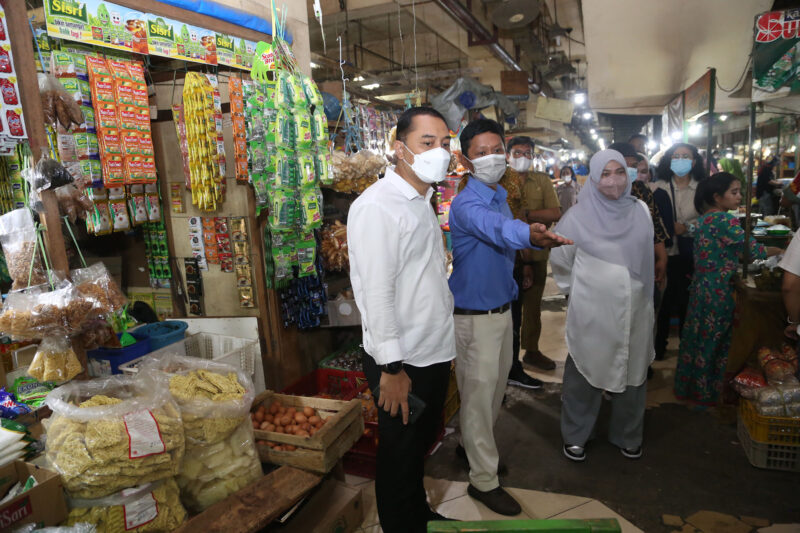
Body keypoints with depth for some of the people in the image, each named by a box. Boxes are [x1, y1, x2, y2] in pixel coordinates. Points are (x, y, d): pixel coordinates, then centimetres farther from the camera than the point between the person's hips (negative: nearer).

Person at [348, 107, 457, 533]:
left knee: (421, 443, 25)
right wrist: (392, 368, -22)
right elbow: (376, 293, -24)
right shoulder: (377, 206, -20)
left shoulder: (422, 201, 11)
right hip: (402, 361, -9)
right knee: (400, 455, 11)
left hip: (435, 353, 9)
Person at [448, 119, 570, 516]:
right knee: (478, 395, 3)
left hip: (502, 309, 9)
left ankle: (476, 445, 45)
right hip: (475, 316, -9)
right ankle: (483, 480, 18)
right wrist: (529, 235, -65)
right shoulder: (466, 205, -21)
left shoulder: (501, 197, 8)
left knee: (496, 388, 22)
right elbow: (496, 227, -45)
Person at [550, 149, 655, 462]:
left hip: (634, 310, 4)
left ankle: (627, 436, 35)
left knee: (632, 372, 14)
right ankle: (575, 437, 26)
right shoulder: (579, 216, -8)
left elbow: (647, 257, 16)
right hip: (591, 312, -3)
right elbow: (560, 260, 4)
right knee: (586, 372, 7)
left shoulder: (640, 211, 2)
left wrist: (639, 291, 17)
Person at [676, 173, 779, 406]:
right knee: (714, 341, 5)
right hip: (719, 291, -8)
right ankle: (706, 392, 18)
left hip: (700, 288, 8)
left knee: (696, 338, 16)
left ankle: (686, 387, 27)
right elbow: (752, 250, -16)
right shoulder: (725, 220, -16)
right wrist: (781, 251, -3)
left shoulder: (704, 218, 10)